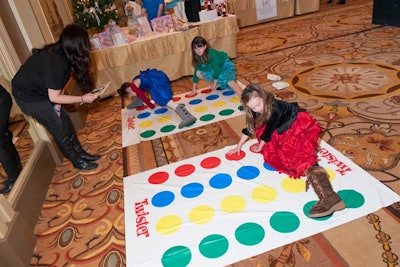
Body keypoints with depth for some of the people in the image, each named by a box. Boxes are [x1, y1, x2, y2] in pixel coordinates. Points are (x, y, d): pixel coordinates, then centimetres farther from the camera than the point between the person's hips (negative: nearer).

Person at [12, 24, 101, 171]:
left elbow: (58, 84, -2)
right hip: (28, 96, -8)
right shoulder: (55, 62, -34)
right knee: (58, 127, -2)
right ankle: (77, 161, 12)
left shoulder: (60, 53, -10)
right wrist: (83, 99, -21)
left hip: (41, 90, 8)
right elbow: (53, 97, -26)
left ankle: (80, 153, 22)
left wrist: (57, 105, -8)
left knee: (65, 120, 9)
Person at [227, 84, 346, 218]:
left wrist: (260, 147, 2)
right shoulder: (258, 111, -1)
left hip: (302, 125, -10)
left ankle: (328, 197, -44)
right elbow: (249, 128, 11)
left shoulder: (274, 109, -26)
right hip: (288, 129, 10)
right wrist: (239, 146, 13)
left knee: (302, 157, -30)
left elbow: (268, 131, -14)